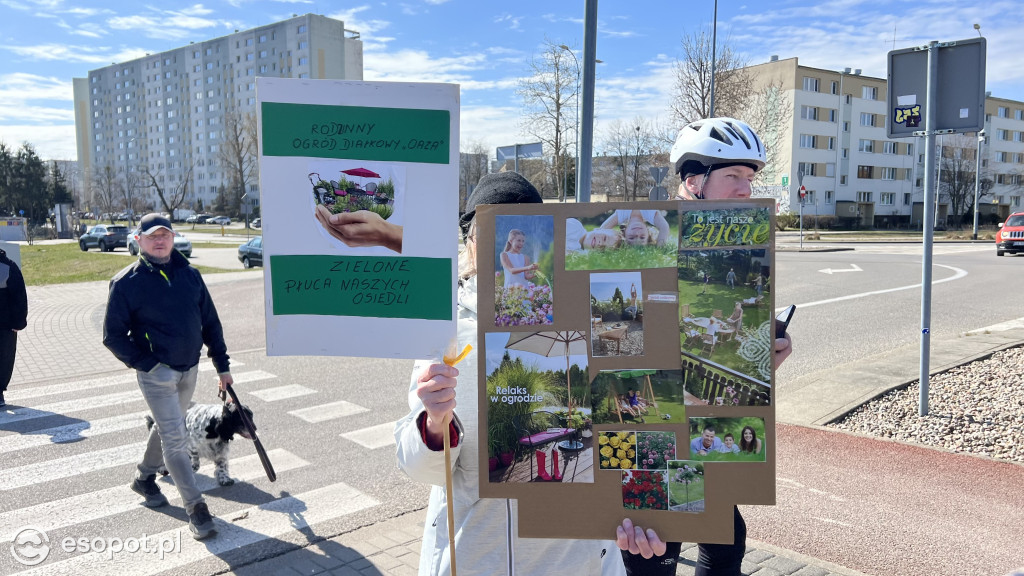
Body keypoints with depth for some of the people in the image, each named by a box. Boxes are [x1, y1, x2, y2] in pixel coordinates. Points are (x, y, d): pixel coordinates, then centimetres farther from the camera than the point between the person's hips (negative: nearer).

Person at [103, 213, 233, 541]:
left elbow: (210, 322, 9)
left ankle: (145, 478, 45)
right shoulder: (127, 283, -10)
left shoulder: (190, 275, 3)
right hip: (157, 374, -5)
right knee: (175, 439, -7)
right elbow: (113, 335, -8)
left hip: (190, 369, 5)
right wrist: (147, 364, -16)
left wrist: (222, 365, 9)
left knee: (167, 428, 21)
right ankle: (195, 508, -1)